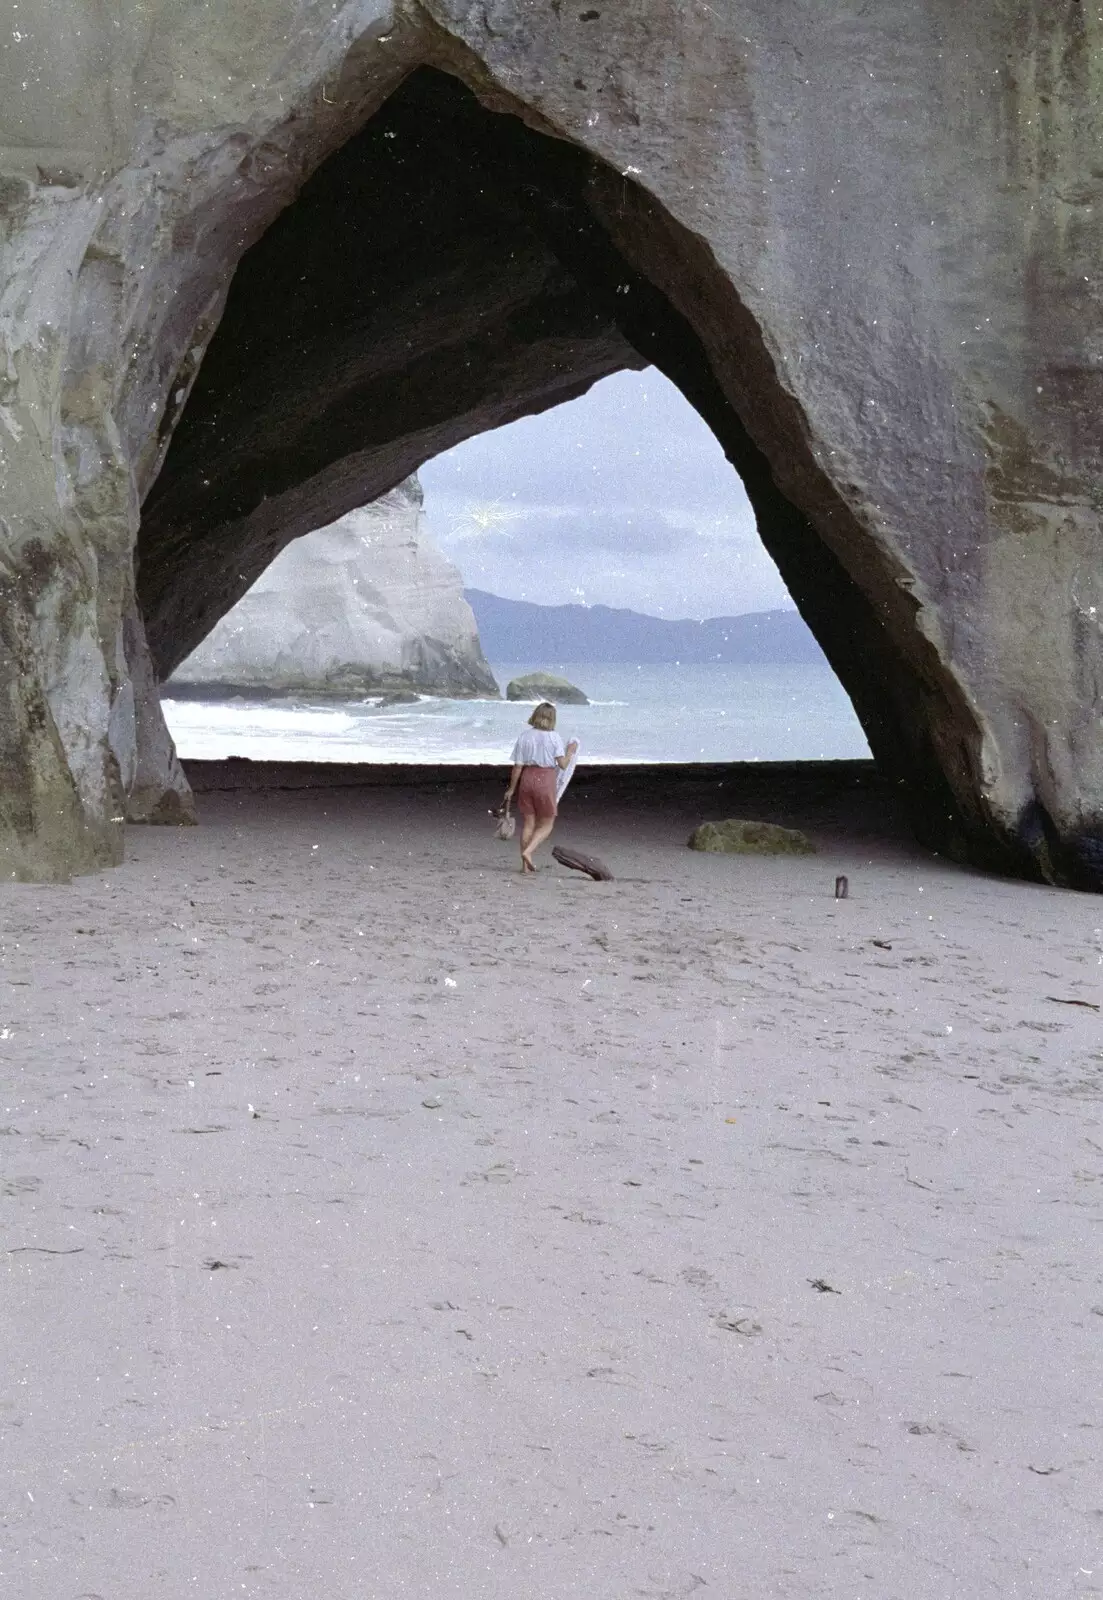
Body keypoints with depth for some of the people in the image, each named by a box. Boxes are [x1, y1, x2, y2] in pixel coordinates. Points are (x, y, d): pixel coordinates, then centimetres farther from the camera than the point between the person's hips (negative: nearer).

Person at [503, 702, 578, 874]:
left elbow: (518, 766, 0)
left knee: (528, 824, 10)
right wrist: (571, 751, 9)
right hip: (545, 781, -3)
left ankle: (525, 865, 9)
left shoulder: (525, 736, 0)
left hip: (527, 778, 3)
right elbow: (563, 765, -10)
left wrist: (511, 789, 8)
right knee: (546, 825, 10)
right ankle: (527, 852, -11)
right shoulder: (553, 737, -7)